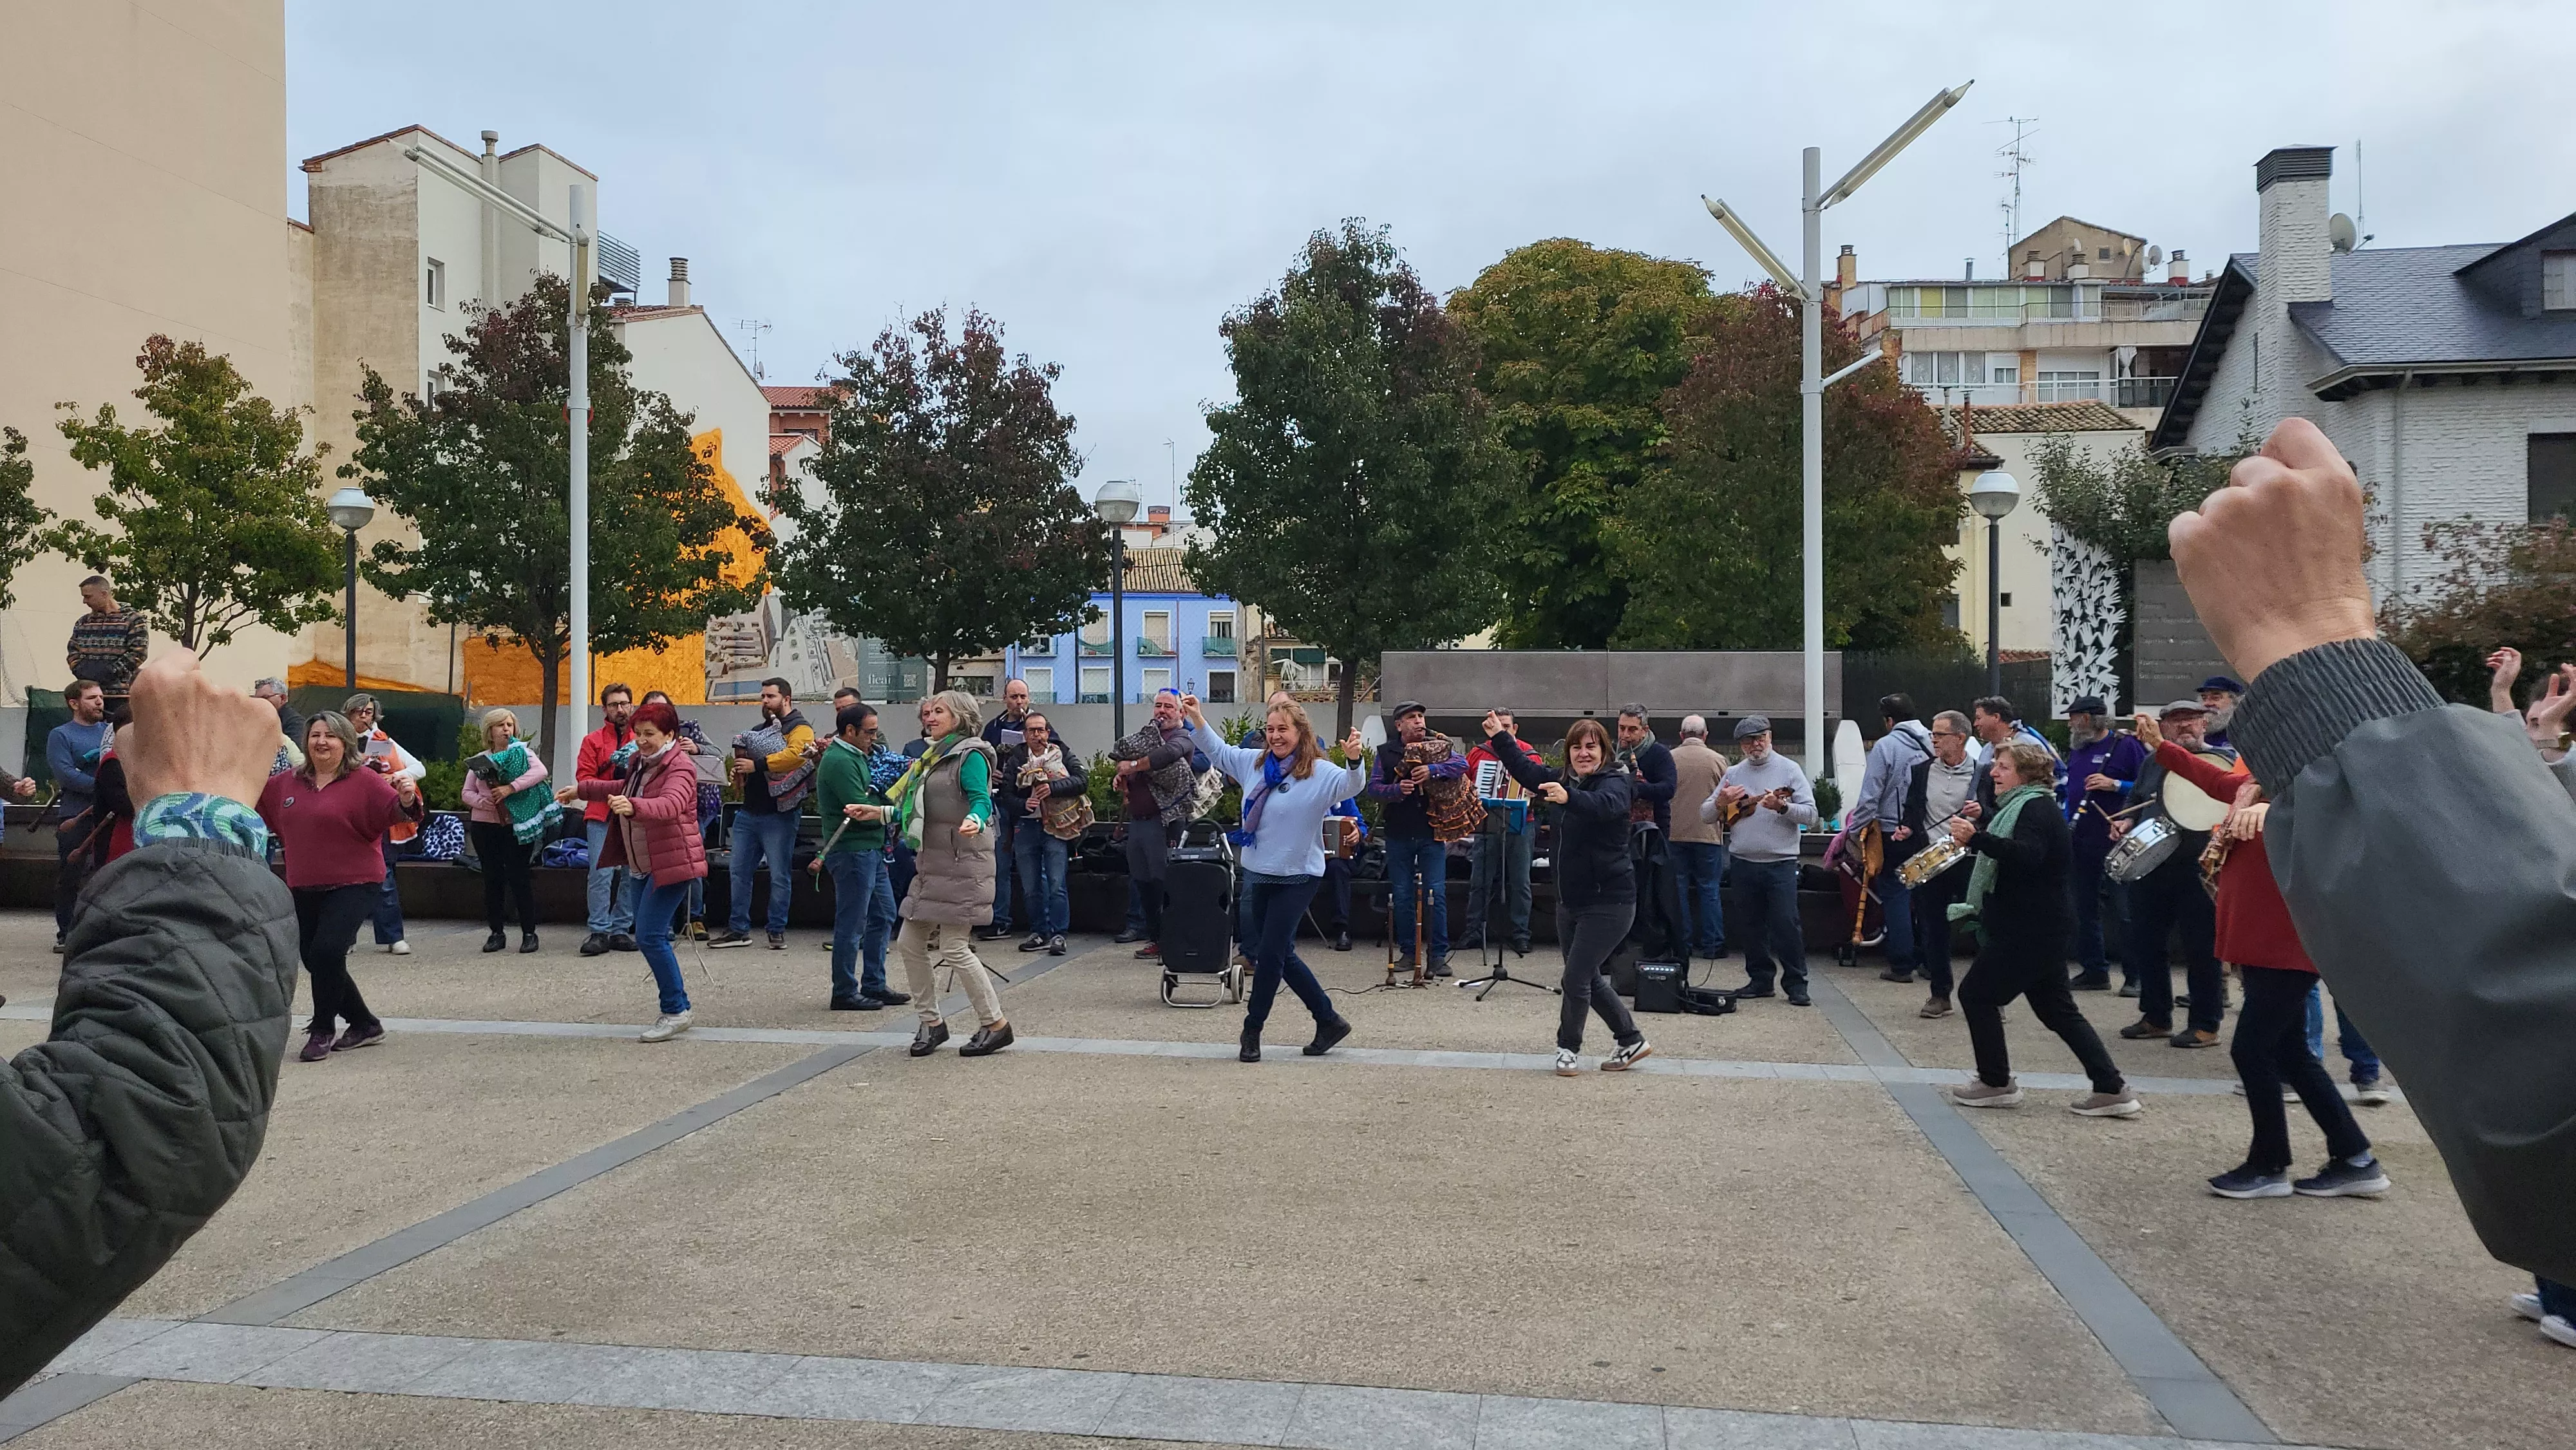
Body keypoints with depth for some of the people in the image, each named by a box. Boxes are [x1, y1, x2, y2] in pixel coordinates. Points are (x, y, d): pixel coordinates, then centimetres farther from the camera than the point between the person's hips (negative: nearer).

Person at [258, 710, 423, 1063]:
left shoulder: (364, 780, -8)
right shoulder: (287, 783, 9)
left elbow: (394, 811, -19)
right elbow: (256, 799, 25)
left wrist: (407, 799, -40)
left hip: (353, 885, -7)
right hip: (304, 888, 7)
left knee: (327, 951, -20)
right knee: (314, 959, 12)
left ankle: (322, 1032, -2)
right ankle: (365, 1025, 29)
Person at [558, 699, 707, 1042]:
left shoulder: (679, 768, -16)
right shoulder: (638, 762, 13)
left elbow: (670, 804, -37)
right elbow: (624, 787, 36)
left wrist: (634, 806, -53)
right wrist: (581, 789, 37)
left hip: (673, 862, -10)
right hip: (645, 865, 10)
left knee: (649, 936, -16)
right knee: (654, 937, 12)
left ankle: (677, 1011, -7)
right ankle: (676, 1008, 21)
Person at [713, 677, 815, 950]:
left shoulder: (800, 729, -6)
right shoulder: (760, 730, 20)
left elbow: (795, 754, -25)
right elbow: (745, 758, 23)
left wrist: (757, 765, -24)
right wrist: (739, 770, 0)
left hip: (779, 815, -8)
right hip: (749, 812, 8)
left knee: (780, 876, 0)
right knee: (740, 872, 8)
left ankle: (777, 932, 9)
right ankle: (738, 929, 16)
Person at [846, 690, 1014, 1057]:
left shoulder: (970, 755, -9)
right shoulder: (934, 756, 20)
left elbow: (981, 800, -22)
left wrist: (974, 821, -43)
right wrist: (881, 813, 25)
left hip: (962, 864, -10)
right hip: (932, 864, 10)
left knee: (954, 948, -10)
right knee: (911, 943, 8)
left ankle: (995, 1024, 1)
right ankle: (931, 1022, 21)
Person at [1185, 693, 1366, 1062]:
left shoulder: (1320, 772, -13)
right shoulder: (1254, 762, 6)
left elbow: (1352, 786, -29)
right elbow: (1218, 752, 20)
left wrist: (1354, 760, -49)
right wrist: (1197, 718, 9)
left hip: (1297, 877, -7)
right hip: (1257, 872, 7)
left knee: (1270, 953, -3)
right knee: (1280, 954, 12)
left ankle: (1252, 1030, 13)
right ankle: (1329, 1020, 25)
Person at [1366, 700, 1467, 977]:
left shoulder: (1439, 746, 3)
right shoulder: (1386, 754, 4)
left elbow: (1462, 764, -12)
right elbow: (1373, 788, -2)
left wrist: (1433, 770, -25)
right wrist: (1397, 789, -20)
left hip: (1431, 832, -1)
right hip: (1399, 834, 1)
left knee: (1436, 893, -4)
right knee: (1401, 895, 7)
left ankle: (1439, 955, 2)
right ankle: (1407, 952, 18)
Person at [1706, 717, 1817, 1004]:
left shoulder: (1789, 769, 1)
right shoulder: (1733, 774, 11)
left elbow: (1811, 814, -6)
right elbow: (1705, 815, 11)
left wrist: (1782, 807, -22)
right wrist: (1720, 802, -9)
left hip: (1781, 863, -4)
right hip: (1743, 863, 4)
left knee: (1786, 924, -6)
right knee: (1750, 925, 9)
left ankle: (1796, 984, 3)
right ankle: (1760, 979, 20)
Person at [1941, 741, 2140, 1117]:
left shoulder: (2036, 808, -15)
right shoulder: (2025, 804, 17)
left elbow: (2027, 854, -36)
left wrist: (1977, 838, -47)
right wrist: (1984, 818, 30)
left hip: (2031, 930, -11)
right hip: (2037, 927, 11)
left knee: (1976, 993, -2)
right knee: (2057, 1010, 11)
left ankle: (1996, 1083, 6)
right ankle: (2112, 1090, 10)